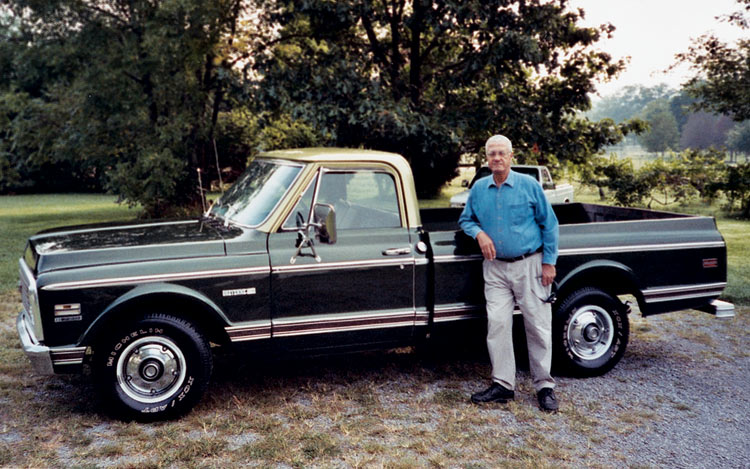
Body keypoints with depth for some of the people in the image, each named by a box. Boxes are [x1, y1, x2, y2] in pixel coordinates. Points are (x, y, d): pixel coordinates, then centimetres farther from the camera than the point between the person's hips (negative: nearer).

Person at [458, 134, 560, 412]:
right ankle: (502, 385, 8)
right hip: (495, 268, 3)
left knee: (538, 326, 1)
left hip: (529, 265, -3)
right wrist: (479, 233, -5)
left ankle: (544, 386, 12)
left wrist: (549, 263, -4)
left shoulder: (529, 185, -3)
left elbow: (549, 224, 1)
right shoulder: (479, 189, 6)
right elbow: (465, 220, 18)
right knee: (497, 324, -1)